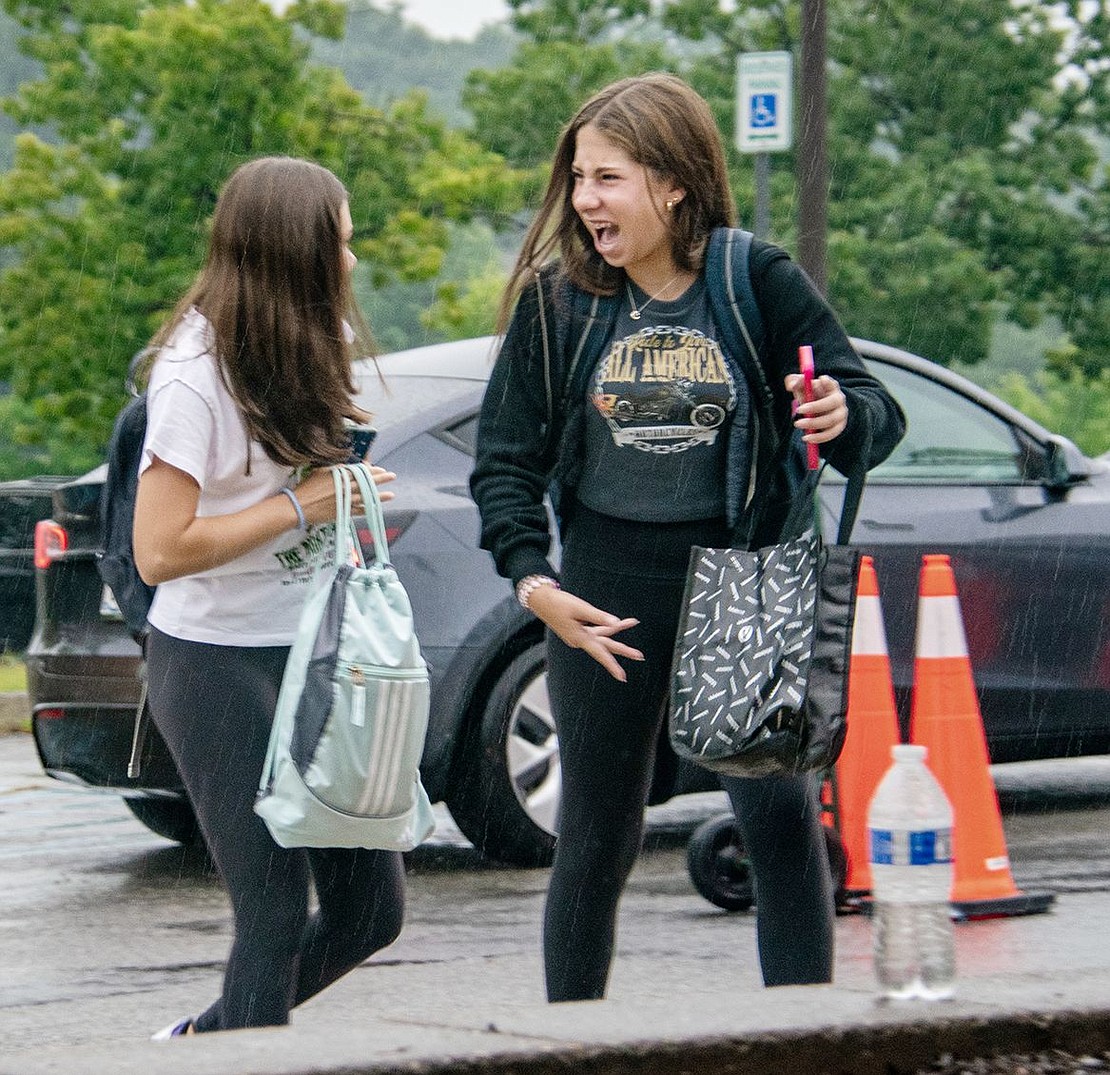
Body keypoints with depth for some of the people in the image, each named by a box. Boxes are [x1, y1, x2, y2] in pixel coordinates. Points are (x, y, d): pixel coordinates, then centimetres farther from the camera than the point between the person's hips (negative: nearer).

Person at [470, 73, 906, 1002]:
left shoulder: (758, 284, -4)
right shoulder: (556, 298, -1)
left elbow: (879, 419, -2)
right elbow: (506, 456, 3)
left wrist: (845, 417, -26)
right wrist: (531, 578, -13)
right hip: (606, 594, 1)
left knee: (785, 821, -6)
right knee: (597, 838, 8)